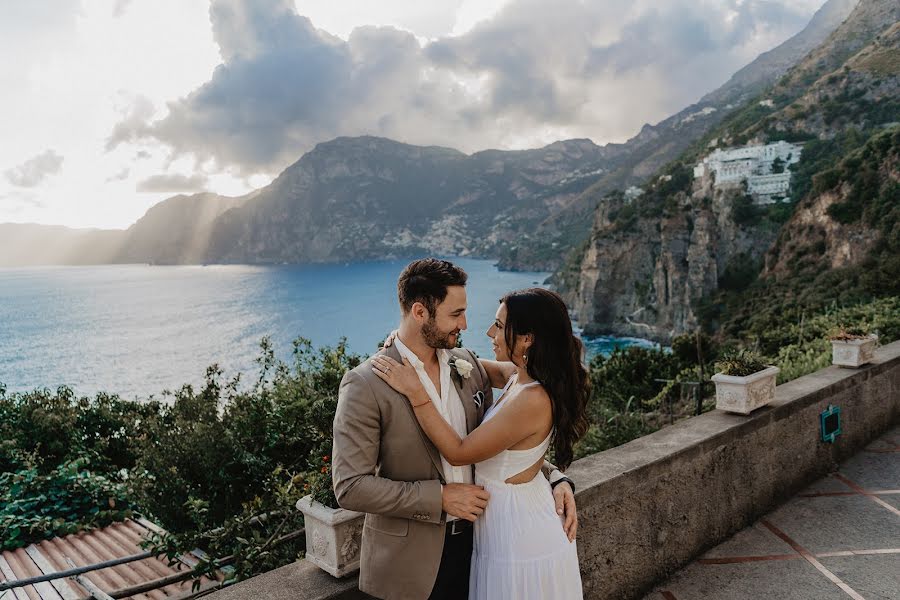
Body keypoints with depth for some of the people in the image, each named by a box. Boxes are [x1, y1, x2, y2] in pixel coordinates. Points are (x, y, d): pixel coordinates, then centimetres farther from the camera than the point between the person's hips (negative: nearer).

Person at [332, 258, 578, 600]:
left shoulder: (468, 365, -1)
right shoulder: (365, 385, -18)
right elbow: (350, 487, -19)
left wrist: (555, 478, -4)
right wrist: (440, 497, -20)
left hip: (471, 541, 5)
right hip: (410, 560, -5)